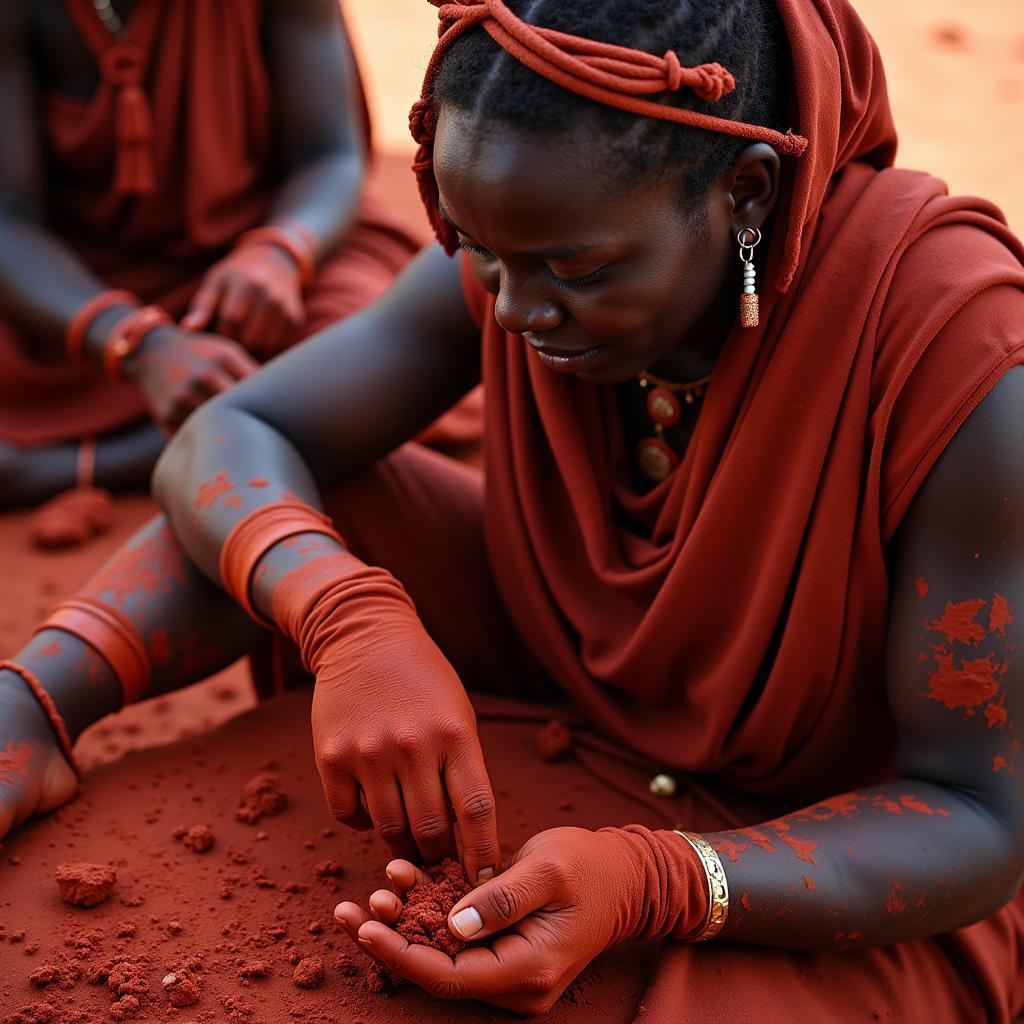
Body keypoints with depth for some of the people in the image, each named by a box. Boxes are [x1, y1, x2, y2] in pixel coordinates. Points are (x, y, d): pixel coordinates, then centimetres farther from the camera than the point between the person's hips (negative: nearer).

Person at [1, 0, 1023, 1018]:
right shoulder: (530, 247, -17)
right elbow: (225, 443, -15)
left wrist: (650, 883, -43)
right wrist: (348, 619, -37)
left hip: (871, 864, -4)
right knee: (277, 496, -7)